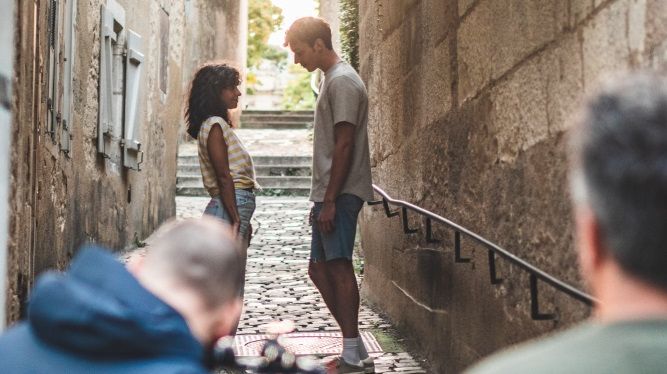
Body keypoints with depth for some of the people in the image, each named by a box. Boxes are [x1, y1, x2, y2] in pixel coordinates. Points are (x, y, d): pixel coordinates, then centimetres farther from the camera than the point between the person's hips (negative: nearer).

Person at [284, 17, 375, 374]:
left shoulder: (342, 81, -11)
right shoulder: (331, 80, 19)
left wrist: (330, 200, -20)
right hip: (330, 194, 10)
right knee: (319, 268, 10)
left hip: (341, 194, -10)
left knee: (338, 266, -10)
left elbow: (344, 146, -18)